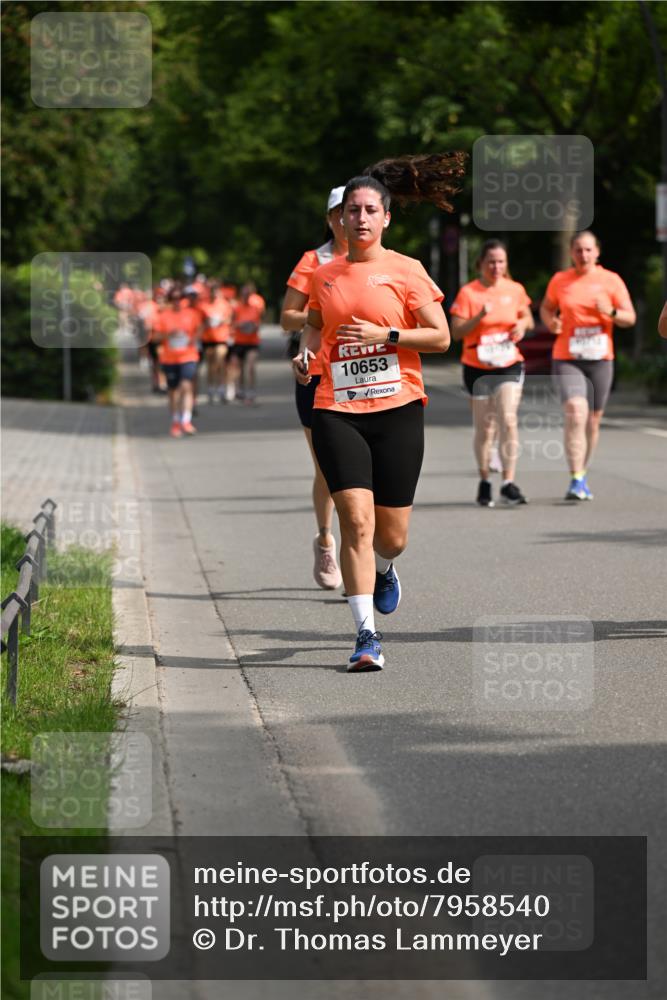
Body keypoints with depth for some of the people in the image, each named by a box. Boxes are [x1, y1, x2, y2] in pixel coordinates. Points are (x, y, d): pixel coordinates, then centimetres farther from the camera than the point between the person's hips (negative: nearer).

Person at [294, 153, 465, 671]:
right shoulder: (324, 274, 10)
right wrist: (305, 353, 6)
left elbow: (441, 337, -1)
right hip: (337, 411, 1)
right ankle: (366, 635, -11)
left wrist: (385, 335, -13)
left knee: (392, 536, 3)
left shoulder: (406, 270, 1)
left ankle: (383, 569, 42)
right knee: (356, 519, -15)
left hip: (398, 409, -1)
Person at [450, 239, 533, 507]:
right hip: (477, 367, -1)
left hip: (509, 365, 1)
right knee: (484, 427, 6)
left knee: (508, 421, -14)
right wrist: (479, 317, -24)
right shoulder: (468, 293, -5)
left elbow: (527, 318, 19)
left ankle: (508, 483, -13)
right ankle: (484, 482, 22)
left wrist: (523, 325, -3)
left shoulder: (515, 290, 4)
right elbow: (456, 332, -9)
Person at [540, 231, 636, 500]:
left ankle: (583, 477, 29)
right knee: (575, 413, -20)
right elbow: (546, 307, 20)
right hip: (566, 359, -1)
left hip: (600, 359, 1)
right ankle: (576, 480, -23)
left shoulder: (611, 280, 3)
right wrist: (550, 322, -2)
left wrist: (611, 312, -18)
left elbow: (630, 318, 3)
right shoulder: (560, 280, 5)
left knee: (593, 420, 9)